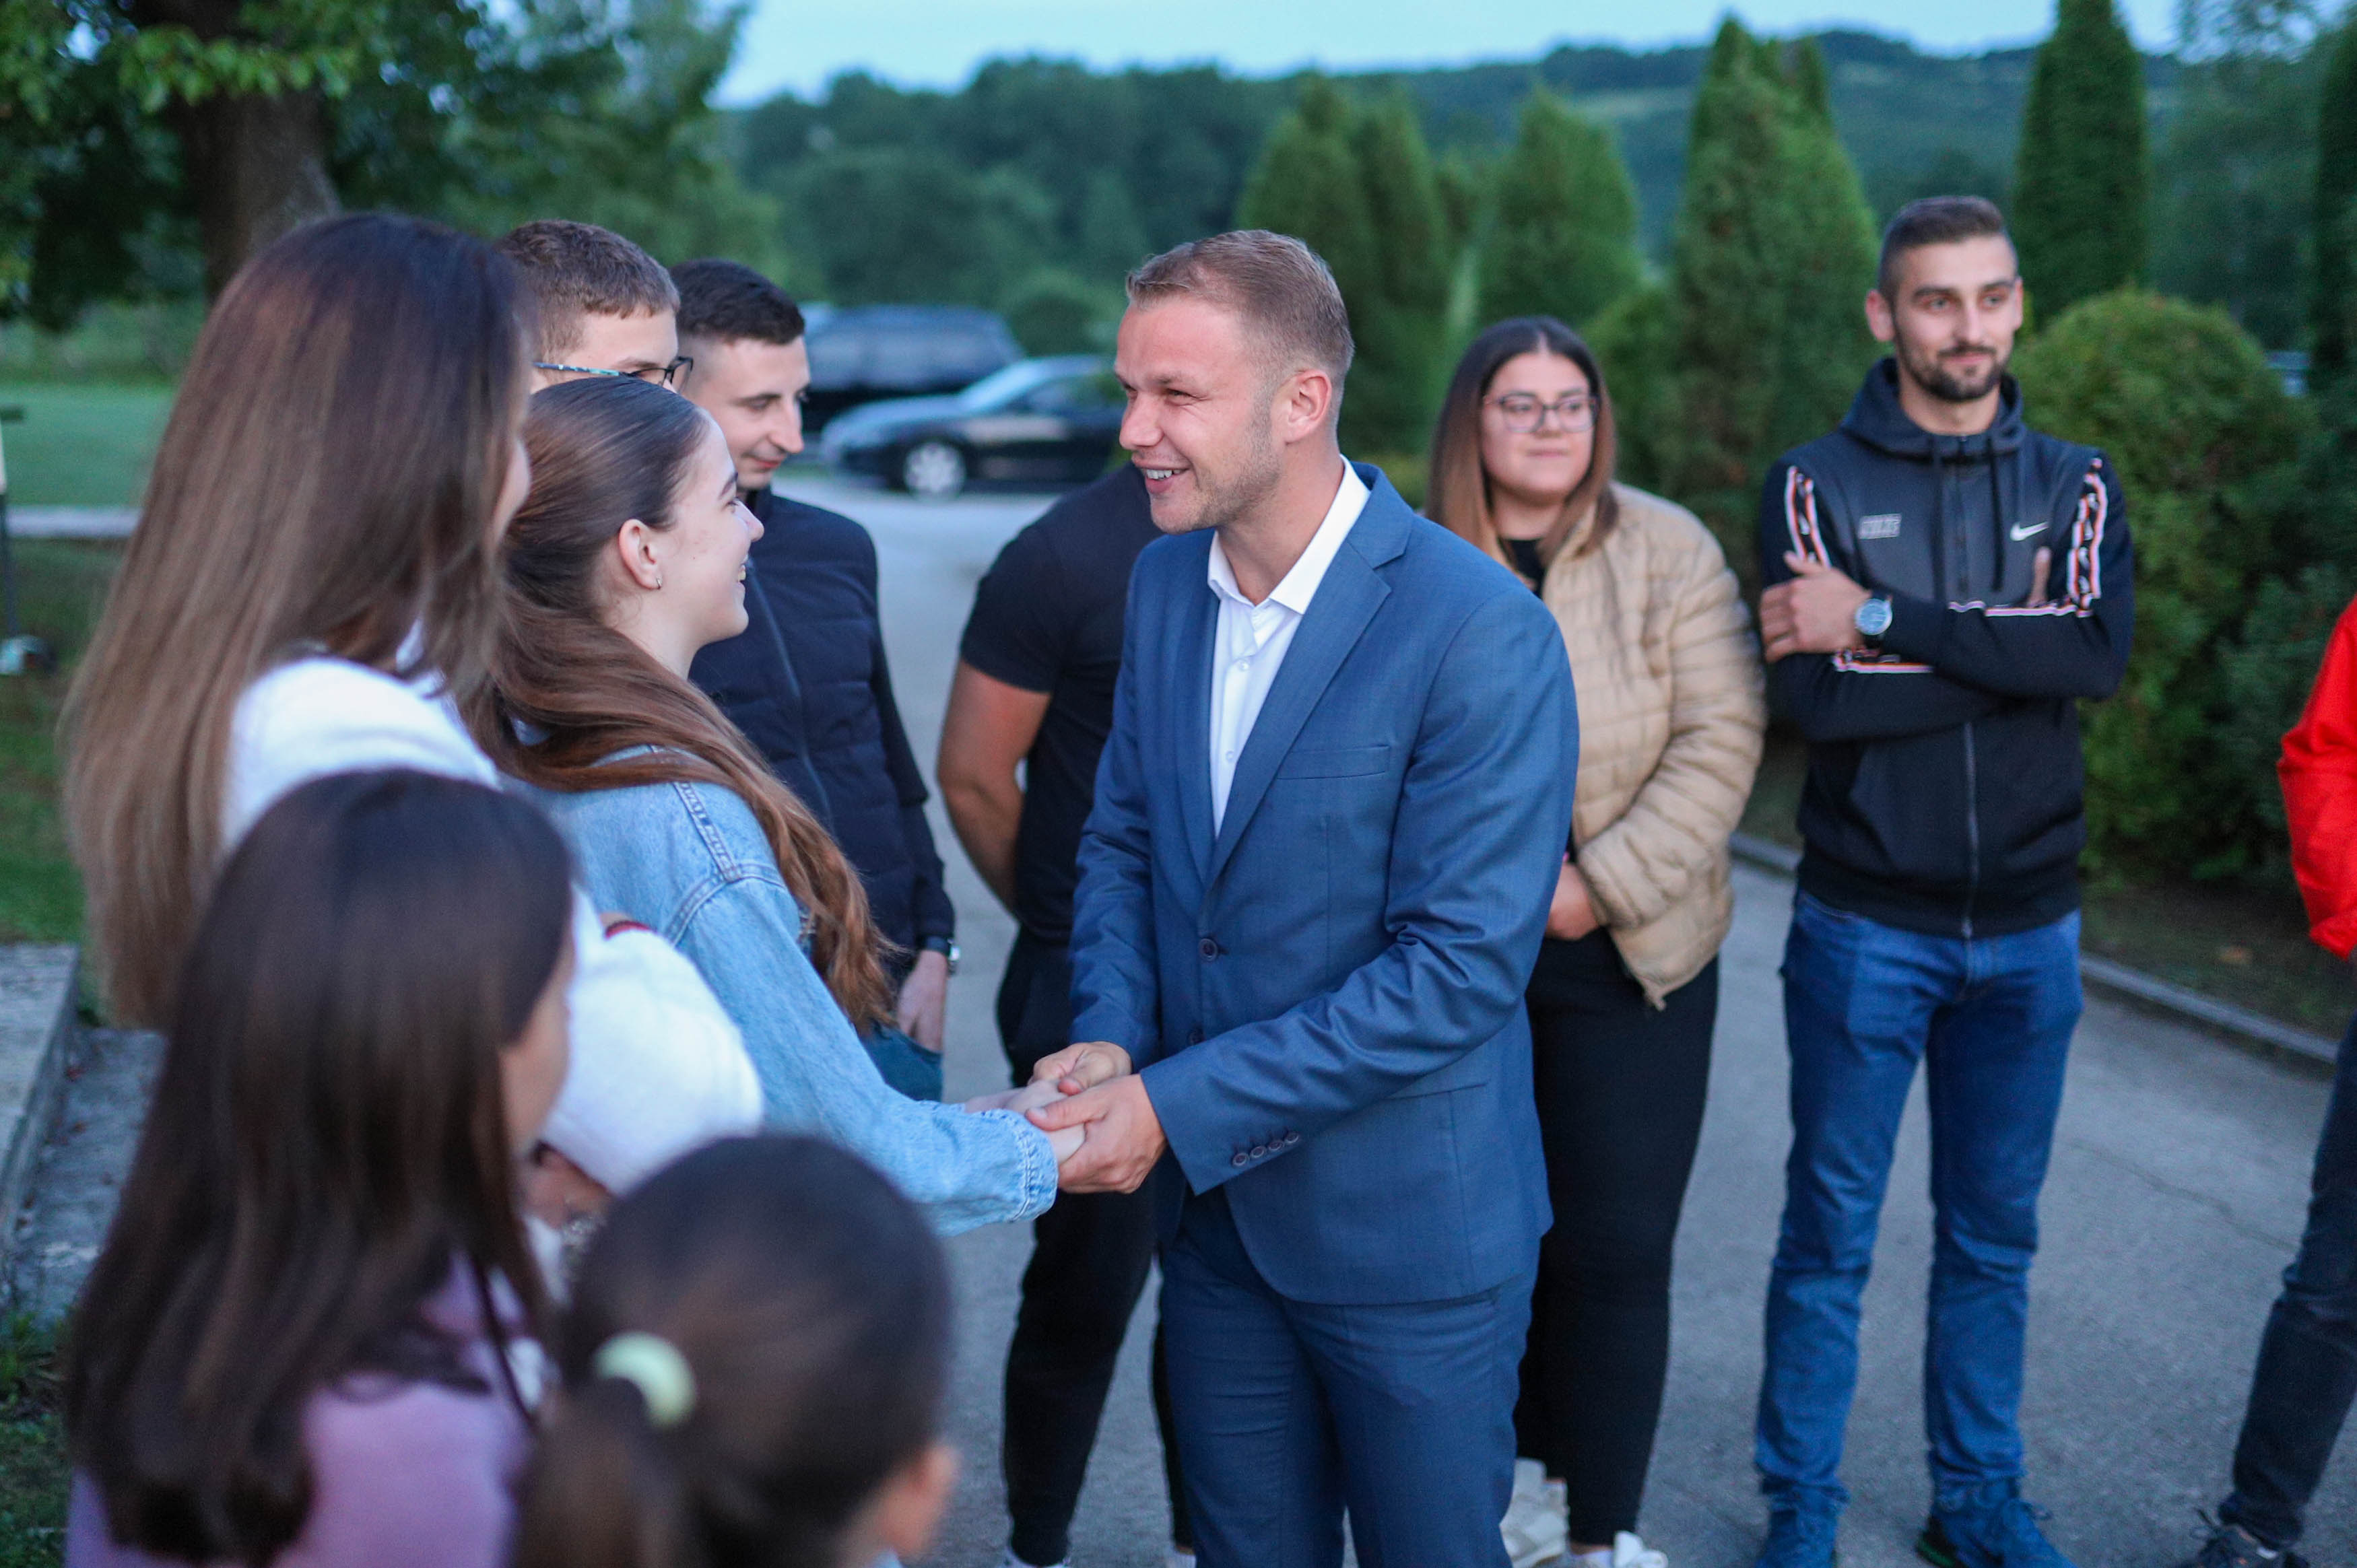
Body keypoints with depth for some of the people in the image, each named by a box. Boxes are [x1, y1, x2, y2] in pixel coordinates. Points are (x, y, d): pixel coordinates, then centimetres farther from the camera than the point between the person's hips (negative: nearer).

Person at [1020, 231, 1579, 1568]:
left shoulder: (1482, 630, -22)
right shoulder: (1165, 579, 1)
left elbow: (1461, 966, -24)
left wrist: (1180, 1105, -24)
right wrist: (1110, 1037, -9)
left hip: (1405, 1230, -5)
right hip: (1211, 1206, 6)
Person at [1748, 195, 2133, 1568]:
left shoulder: (2077, 486, 4)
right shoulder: (1817, 487, -4)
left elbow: (2103, 652, -16)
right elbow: (1818, 695, -18)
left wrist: (1889, 619, -20)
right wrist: (2023, 649, -14)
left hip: (2030, 930, 3)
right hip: (1867, 927, -3)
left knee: (1995, 1234, 14)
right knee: (1832, 1232, 6)